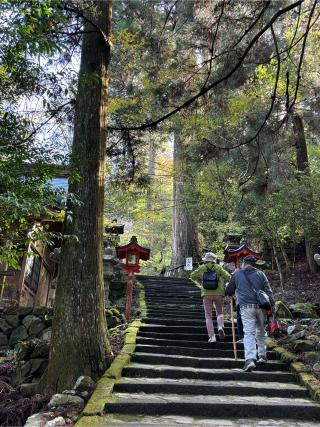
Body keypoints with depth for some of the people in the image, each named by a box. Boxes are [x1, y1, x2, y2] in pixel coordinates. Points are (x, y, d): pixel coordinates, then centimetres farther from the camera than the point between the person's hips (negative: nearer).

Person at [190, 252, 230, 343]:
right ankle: (220, 327, -7)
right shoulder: (218, 267, 2)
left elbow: (192, 276, 12)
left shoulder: (202, 268, 5)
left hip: (207, 294, 0)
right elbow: (227, 277, -5)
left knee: (208, 316, 7)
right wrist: (223, 284, 14)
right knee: (219, 313, 19)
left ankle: (212, 336, 0)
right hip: (219, 293, 0)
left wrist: (200, 283, 25)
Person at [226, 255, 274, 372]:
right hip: (261, 306, 2)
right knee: (261, 331, 18)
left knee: (249, 333, -5)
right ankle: (262, 356, 24)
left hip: (246, 306, -2)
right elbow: (268, 291, 4)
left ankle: (250, 359, -18)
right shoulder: (260, 274, 14)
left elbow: (228, 291, 17)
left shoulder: (237, 274, 10)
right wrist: (271, 305, 1)